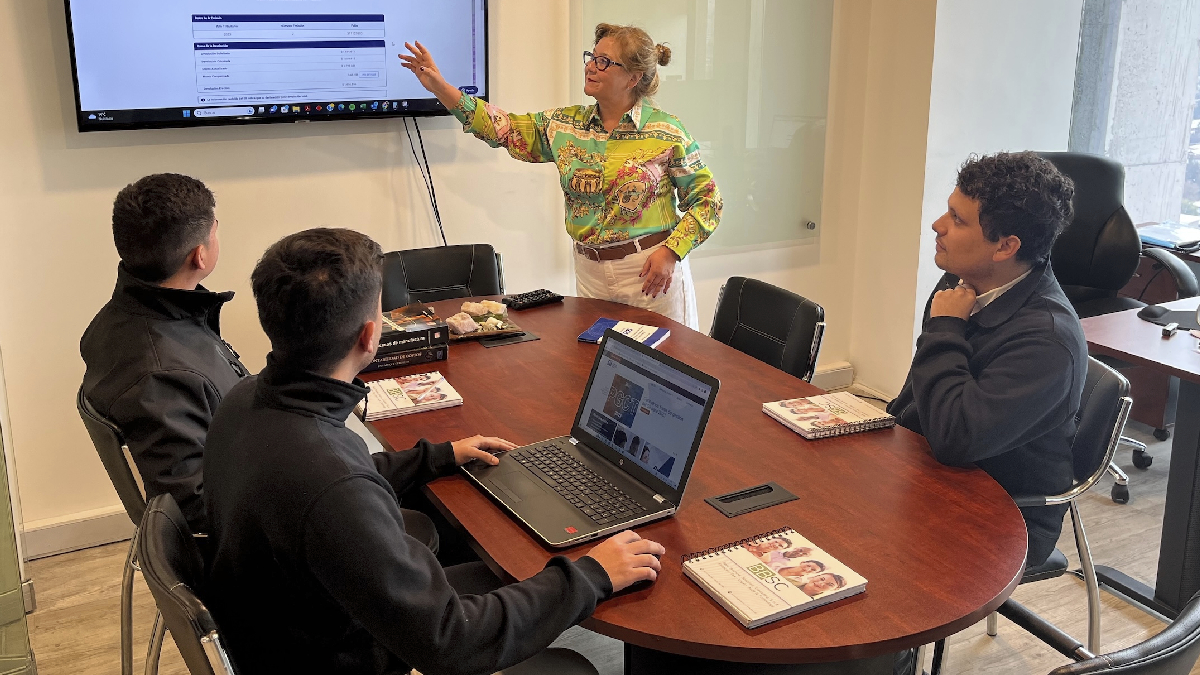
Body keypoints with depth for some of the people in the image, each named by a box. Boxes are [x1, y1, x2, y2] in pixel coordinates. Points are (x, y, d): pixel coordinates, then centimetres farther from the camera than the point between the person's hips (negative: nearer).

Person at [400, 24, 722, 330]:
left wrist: (671, 251, -15)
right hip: (590, 271, 4)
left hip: (651, 269, -4)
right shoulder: (565, 124, 5)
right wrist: (439, 86, -2)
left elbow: (706, 197, -3)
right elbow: (504, 129, 3)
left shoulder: (666, 132, -7)